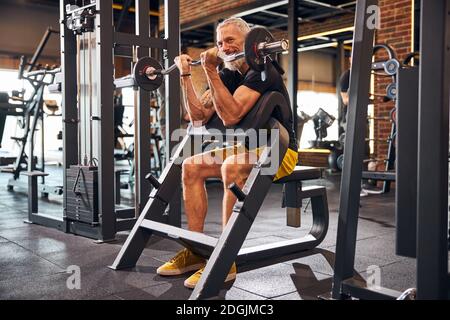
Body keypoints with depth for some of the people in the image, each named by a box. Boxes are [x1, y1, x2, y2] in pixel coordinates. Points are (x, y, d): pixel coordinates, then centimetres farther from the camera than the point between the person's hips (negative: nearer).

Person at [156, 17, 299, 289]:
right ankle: (196, 251, -2)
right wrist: (186, 74, 0)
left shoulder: (261, 72, -17)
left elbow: (230, 116, -30)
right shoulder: (228, 76, 9)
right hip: (250, 148, 9)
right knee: (192, 167, -3)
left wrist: (210, 70, -28)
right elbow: (198, 117, 2)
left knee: (232, 167, -37)